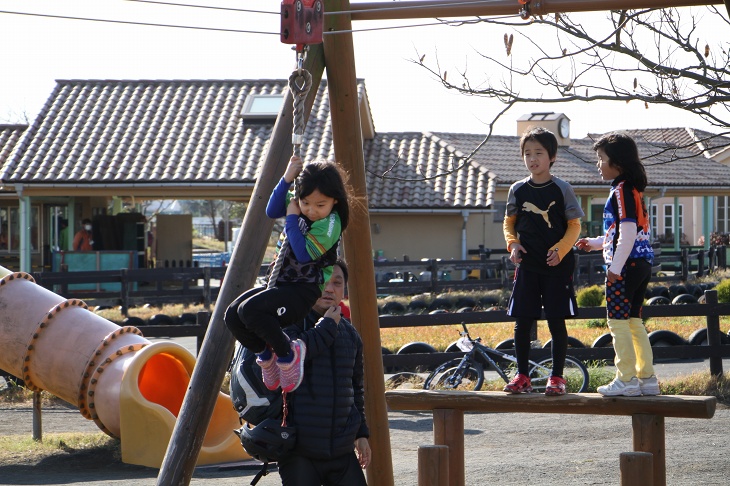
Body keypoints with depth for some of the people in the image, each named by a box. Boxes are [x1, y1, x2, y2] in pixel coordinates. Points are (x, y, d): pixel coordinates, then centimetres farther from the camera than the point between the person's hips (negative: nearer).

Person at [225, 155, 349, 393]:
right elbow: (272, 211, 11)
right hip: (282, 285, 8)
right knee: (232, 315, -9)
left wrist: (292, 218, -15)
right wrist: (287, 179, -2)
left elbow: (304, 254, -23)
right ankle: (266, 355, 10)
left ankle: (288, 353, -12)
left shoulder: (330, 224, -17)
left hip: (305, 291, -8)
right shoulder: (298, 204, 7)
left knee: (250, 309, -30)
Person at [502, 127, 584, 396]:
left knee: (556, 322, 0)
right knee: (522, 322, 2)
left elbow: (574, 225, 0)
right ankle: (522, 376, 12)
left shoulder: (562, 189, -3)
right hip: (527, 266, 3)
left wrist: (560, 249, -15)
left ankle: (557, 377, 9)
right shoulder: (518, 190, 5)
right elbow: (509, 222, 16)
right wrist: (513, 244, -2)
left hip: (557, 265, -3)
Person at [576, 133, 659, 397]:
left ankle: (626, 379, -6)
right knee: (633, 321, 13)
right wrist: (594, 243, 27)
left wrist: (615, 266, -20)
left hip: (626, 265, -10)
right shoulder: (634, 190, 18)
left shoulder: (621, 190, -12)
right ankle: (647, 378, 13)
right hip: (643, 263, 10)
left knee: (618, 320, -6)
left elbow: (628, 231, -21)